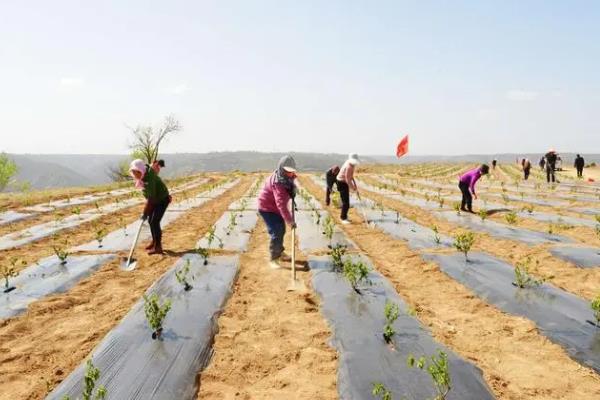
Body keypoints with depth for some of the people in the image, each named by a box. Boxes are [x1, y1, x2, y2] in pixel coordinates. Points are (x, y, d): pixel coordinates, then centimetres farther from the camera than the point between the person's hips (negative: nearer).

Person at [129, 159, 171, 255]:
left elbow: (151, 197, -32)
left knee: (154, 222, -13)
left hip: (162, 199, -9)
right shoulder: (142, 175, -9)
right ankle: (154, 241, 27)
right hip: (154, 199, 9)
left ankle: (158, 247, -8)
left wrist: (145, 212, -30)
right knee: (150, 220, 12)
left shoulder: (149, 178, -33)